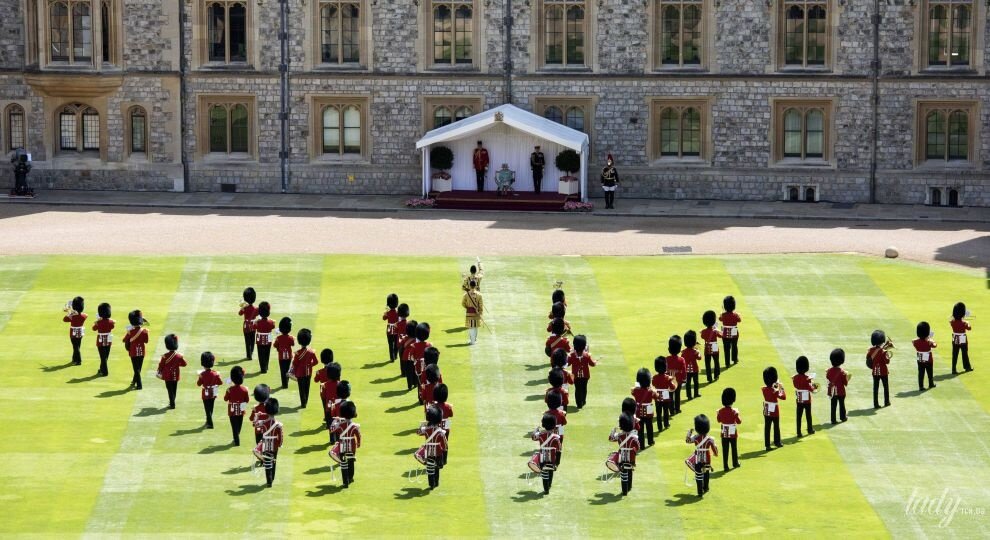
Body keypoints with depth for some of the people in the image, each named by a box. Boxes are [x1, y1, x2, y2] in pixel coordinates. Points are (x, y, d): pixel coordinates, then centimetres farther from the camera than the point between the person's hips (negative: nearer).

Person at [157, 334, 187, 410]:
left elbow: (161, 365, -5)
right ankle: (172, 402, 29)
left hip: (168, 376, -3)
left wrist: (159, 373, 12)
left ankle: (172, 404, -3)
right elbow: (184, 364, 6)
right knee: (174, 390, 16)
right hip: (175, 376, 3)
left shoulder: (165, 356, -15)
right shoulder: (179, 356, -7)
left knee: (170, 390, 2)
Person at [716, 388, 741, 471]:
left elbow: (718, 420, 7)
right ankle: (735, 463, 32)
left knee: (725, 450, 4)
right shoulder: (734, 411, -17)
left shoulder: (720, 411, -8)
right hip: (733, 433, -2)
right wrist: (737, 414, 6)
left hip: (724, 434, 2)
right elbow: (739, 421, -9)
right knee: (734, 448, 17)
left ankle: (725, 466, 1)